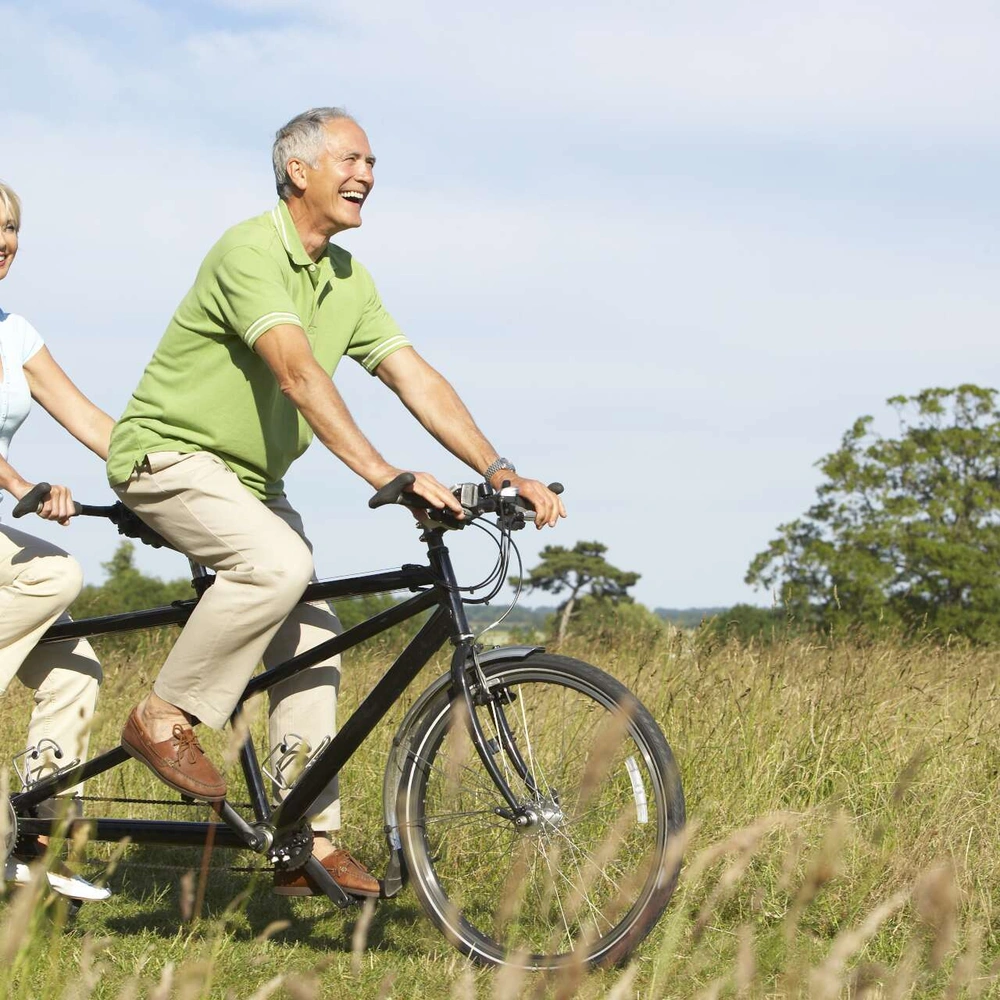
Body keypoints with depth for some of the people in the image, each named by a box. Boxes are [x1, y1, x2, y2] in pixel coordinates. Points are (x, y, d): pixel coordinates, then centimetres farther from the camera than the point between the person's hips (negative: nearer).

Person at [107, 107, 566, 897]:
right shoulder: (251, 251, -21)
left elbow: (416, 378, 0)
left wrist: (498, 469, -13)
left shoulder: (349, 281, 5)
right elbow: (297, 372, -35)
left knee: (312, 641, -1)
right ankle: (165, 719, -15)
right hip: (169, 454, -8)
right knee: (280, 564, -32)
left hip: (251, 477, 8)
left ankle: (308, 840, 5)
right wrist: (380, 472, -45)